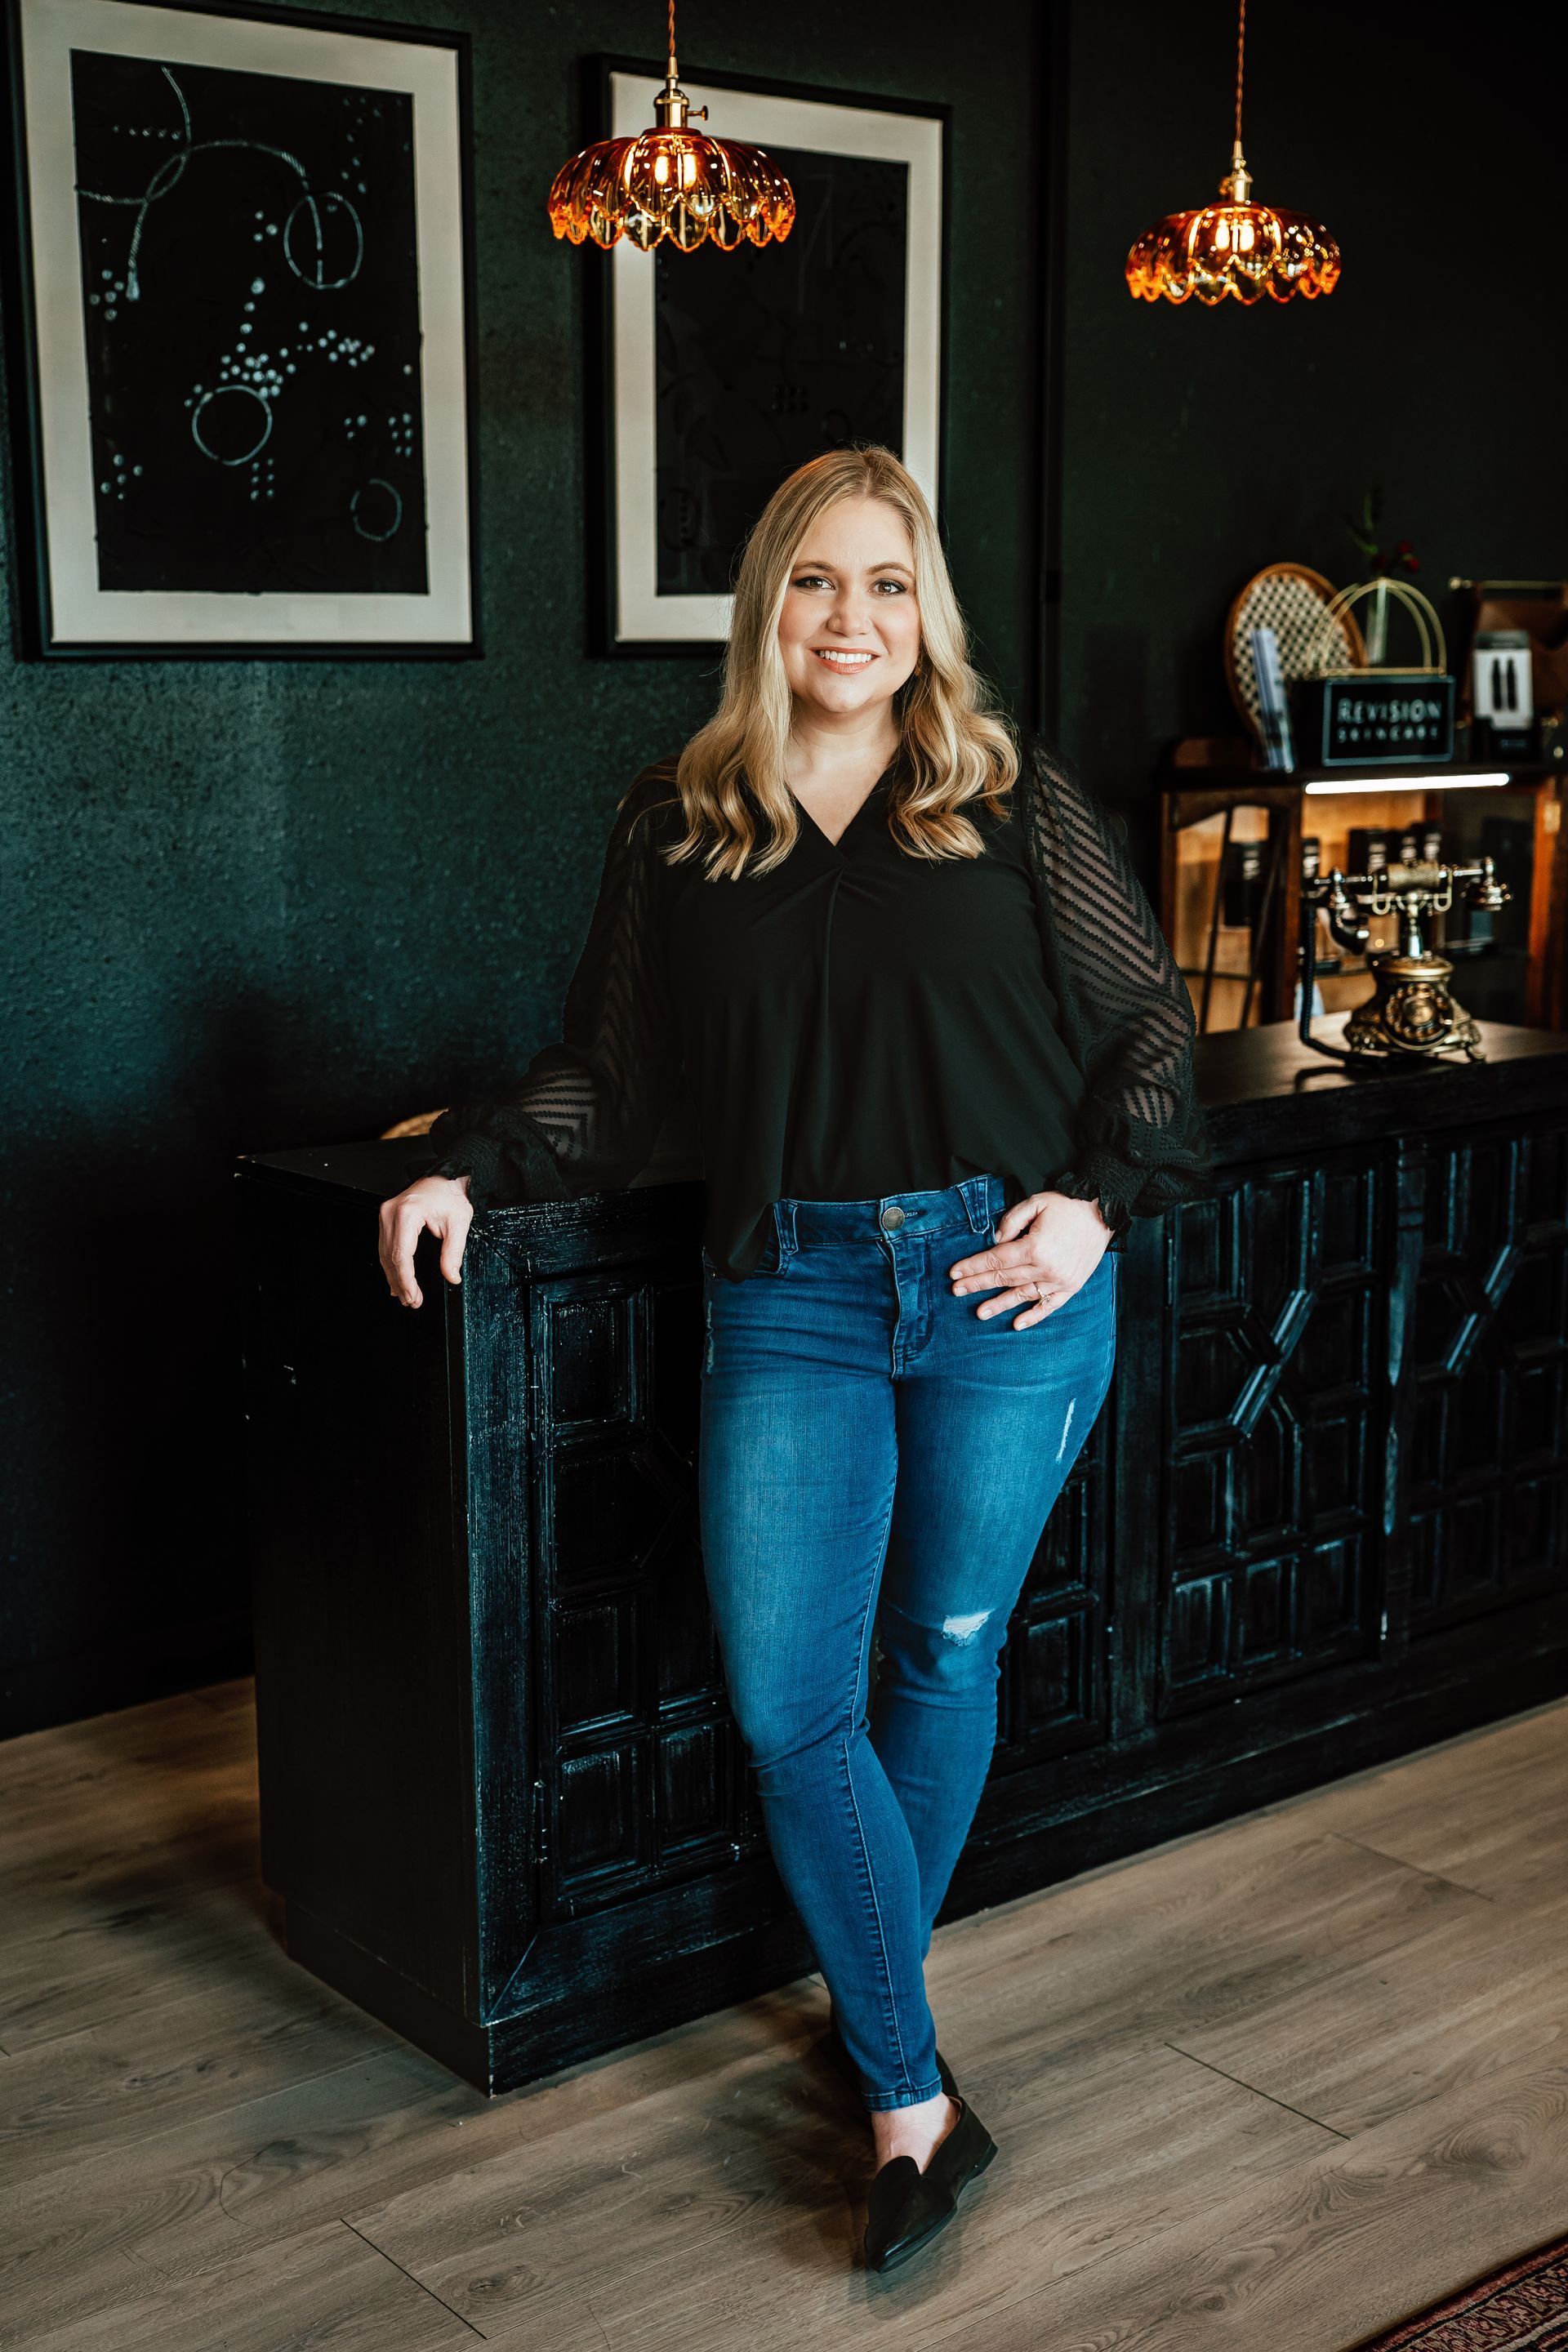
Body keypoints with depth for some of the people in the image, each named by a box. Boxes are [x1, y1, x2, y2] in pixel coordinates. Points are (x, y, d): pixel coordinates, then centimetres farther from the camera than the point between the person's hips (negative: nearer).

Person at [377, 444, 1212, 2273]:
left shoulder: (1018, 805, 2)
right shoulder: (677, 826, 6)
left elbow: (1148, 1024, 6)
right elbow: (609, 1072, 11)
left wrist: (1100, 1202, -7)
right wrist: (471, 1168, -3)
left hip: (1009, 1284, -1)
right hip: (789, 1299, 1)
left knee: (945, 1656, 11)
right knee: (784, 1703, -5)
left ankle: (875, 2005, 33)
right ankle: (914, 2100, 8)